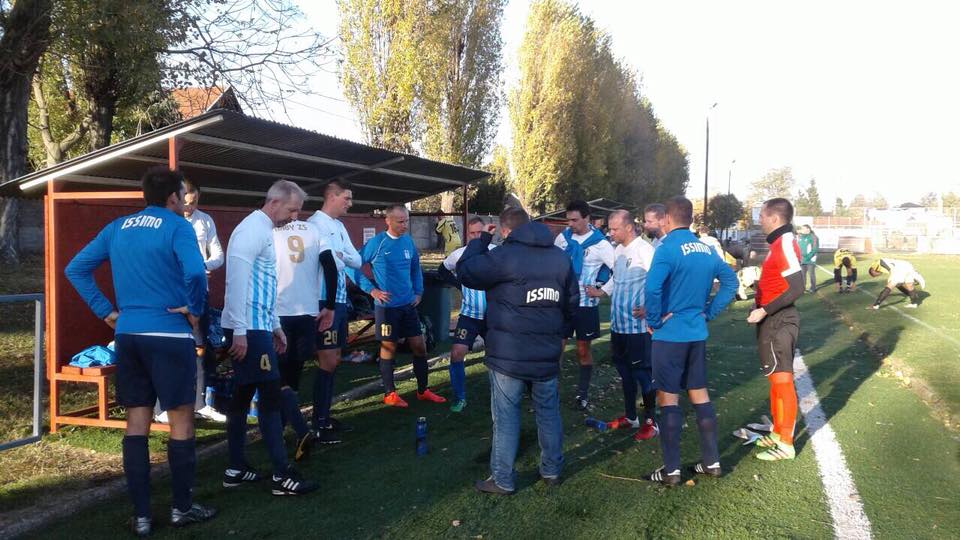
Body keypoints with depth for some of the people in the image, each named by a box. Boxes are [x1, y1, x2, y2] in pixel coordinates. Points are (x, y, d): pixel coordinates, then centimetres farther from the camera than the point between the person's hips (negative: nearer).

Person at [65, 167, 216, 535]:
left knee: (136, 424, 10)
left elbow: (76, 269, 12)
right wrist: (195, 310, -9)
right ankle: (182, 507, 16)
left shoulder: (117, 228, 11)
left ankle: (141, 515, 16)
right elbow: (195, 273, -25)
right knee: (181, 420, 7)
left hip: (127, 335, 6)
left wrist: (105, 311, 10)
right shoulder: (176, 227, -8)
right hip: (169, 336, -6)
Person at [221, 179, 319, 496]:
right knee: (270, 396, -7)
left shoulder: (264, 231, 18)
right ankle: (282, 475, -2)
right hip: (248, 328, -10)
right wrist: (239, 331, -23)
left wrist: (275, 325, 24)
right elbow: (238, 281, -21)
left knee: (244, 396, 13)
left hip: (257, 327, 10)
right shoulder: (252, 230, -14)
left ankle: (236, 469, 21)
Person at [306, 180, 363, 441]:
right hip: (324, 301, -9)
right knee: (327, 362, -5)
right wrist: (343, 258, -3)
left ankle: (325, 416, 24)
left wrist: (341, 256, -8)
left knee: (334, 360, 14)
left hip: (340, 300, 9)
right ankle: (319, 424, 3)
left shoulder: (340, 226, 16)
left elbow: (357, 261, 11)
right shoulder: (315, 224, -13)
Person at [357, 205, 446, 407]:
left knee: (419, 346, 8)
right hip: (387, 306, -5)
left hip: (408, 305, 6)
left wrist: (418, 292, 10)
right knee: (389, 348, 5)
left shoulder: (408, 241, 5)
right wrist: (371, 289, -13)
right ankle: (390, 394, 18)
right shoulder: (376, 243, -11)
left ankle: (423, 390, 22)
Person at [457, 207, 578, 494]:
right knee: (548, 411, 16)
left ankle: (503, 479, 11)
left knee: (506, 416, 3)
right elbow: (572, 302, 16)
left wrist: (481, 240, 5)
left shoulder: (504, 255, -13)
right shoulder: (561, 257, 10)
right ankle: (552, 470, 28)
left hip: (508, 354, -5)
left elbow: (465, 272, -5)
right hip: (547, 353, 6)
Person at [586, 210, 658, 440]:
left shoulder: (644, 249, -16)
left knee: (642, 372, 1)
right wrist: (601, 291, 11)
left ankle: (650, 421, 15)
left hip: (638, 325, -8)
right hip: (618, 323, 9)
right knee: (623, 369, 17)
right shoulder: (618, 250, 10)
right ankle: (630, 416, 31)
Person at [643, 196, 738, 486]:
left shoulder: (667, 248, -16)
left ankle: (671, 470, 8)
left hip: (669, 334, -6)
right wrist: (709, 311, 12)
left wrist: (653, 320, -14)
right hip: (697, 333, 7)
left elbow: (652, 288, -28)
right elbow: (730, 281, 14)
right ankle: (712, 461, 24)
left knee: (668, 399, 2)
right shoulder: (706, 249, 6)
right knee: (700, 394, 16)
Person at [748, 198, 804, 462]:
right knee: (775, 377, 16)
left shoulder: (785, 244, -16)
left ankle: (786, 444, 3)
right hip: (772, 319, 10)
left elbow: (796, 288, -24)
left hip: (778, 320, -10)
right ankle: (777, 433, 28)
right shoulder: (778, 244, 13)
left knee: (782, 379, -4)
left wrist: (764, 310, -24)